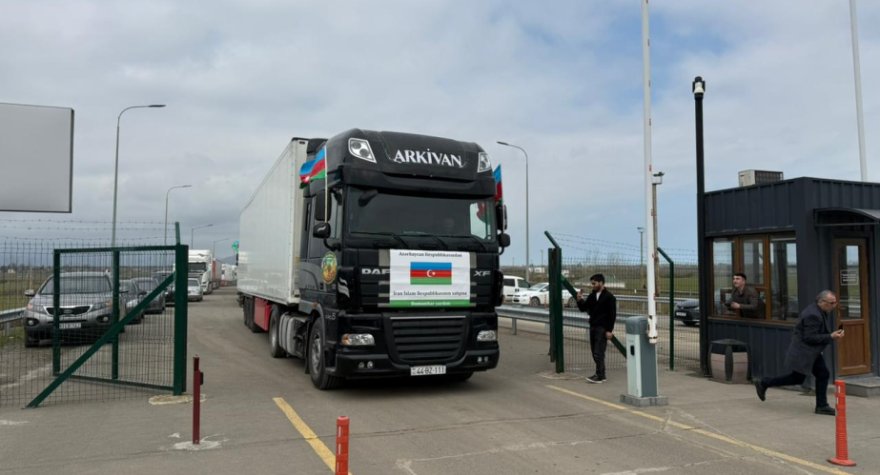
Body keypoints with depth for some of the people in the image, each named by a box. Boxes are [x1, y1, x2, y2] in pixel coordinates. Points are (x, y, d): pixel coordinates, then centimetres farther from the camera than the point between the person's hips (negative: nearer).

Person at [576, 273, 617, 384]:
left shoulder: (609, 297, -9)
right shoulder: (592, 296, 11)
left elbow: (612, 314, -11)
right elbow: (583, 308, 14)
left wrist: (609, 330, -16)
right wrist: (580, 300, -5)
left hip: (602, 328, -7)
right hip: (593, 327, 7)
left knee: (598, 353, -10)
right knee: (595, 352, 8)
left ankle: (600, 376, -5)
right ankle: (600, 374, 17)